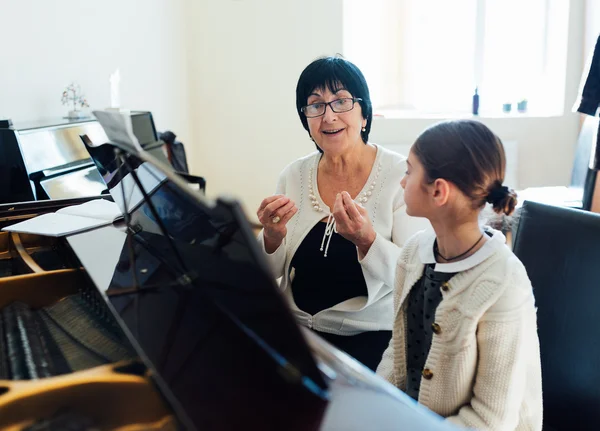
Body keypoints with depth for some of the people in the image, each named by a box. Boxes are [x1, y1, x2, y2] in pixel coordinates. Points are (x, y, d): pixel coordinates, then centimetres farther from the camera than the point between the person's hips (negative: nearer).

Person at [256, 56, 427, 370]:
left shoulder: (400, 175, -9)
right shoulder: (294, 176, 2)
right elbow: (269, 273, 6)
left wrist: (366, 240, -30)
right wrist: (272, 236, -16)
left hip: (372, 333, -4)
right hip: (296, 329, 4)